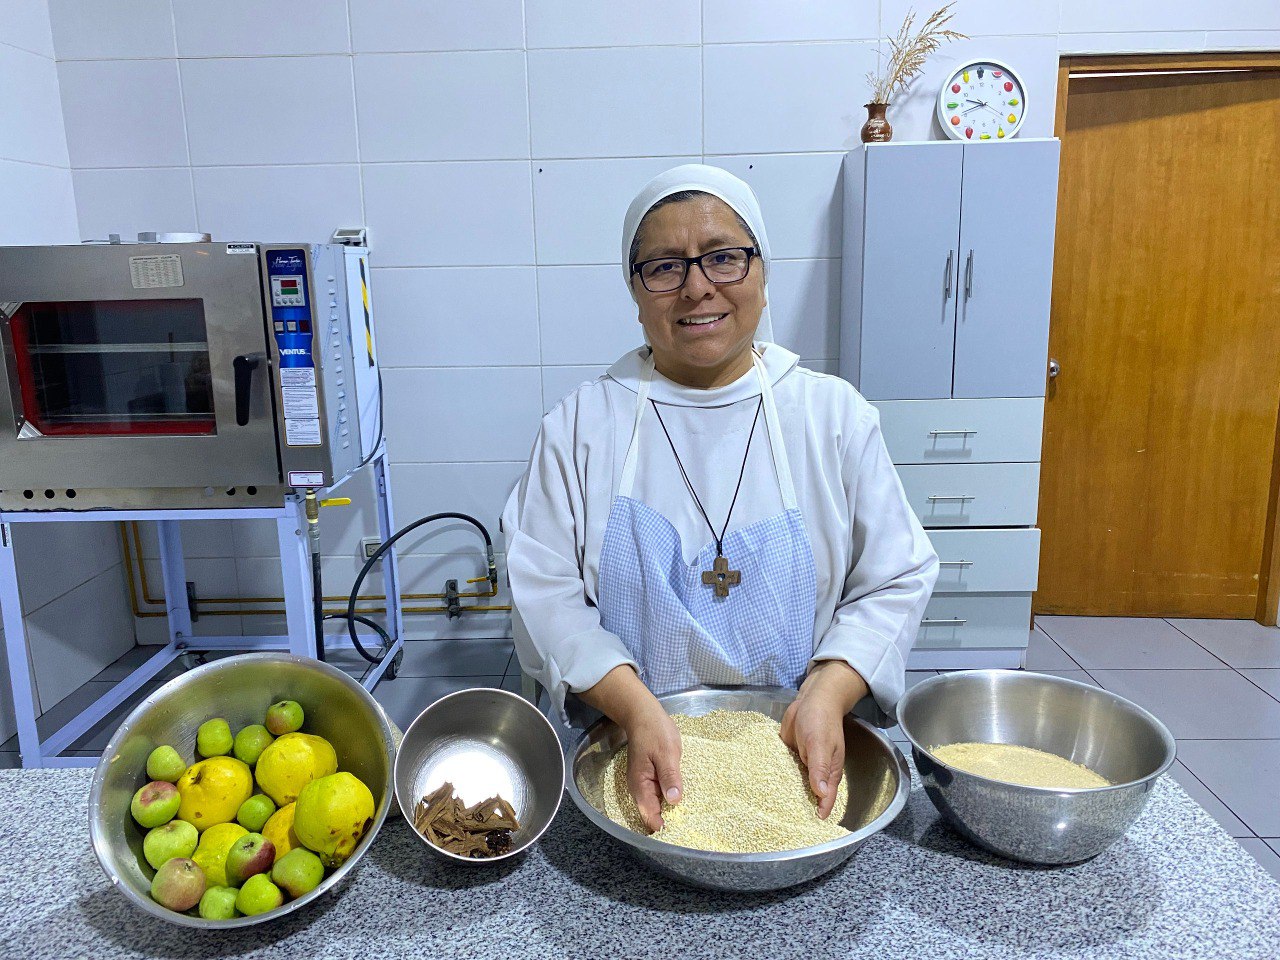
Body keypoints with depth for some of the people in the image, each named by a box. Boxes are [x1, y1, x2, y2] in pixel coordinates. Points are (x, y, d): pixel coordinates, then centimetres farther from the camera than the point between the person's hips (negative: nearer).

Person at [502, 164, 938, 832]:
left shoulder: (835, 415, 4)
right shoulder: (580, 425, 1)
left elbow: (894, 582, 3)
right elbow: (545, 597, -4)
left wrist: (826, 695, -14)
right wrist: (636, 709, -19)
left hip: (798, 755, 1)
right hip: (630, 754, 0)